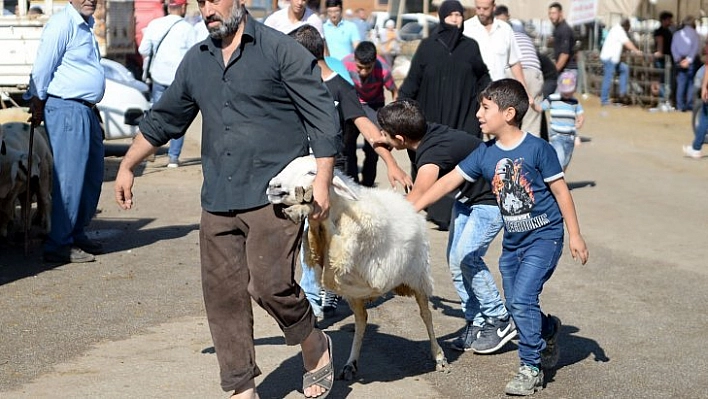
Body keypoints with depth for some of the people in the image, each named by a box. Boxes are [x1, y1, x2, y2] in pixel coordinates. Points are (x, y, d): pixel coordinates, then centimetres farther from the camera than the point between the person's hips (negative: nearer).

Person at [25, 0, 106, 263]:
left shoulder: (86, 25, 17)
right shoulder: (62, 24, -13)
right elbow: (42, 69, -13)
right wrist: (38, 106, -5)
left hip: (87, 110, 10)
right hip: (66, 109, -10)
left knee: (92, 175, 15)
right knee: (69, 179, -8)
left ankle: (77, 234, 26)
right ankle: (59, 245, -4)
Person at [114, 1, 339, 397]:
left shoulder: (281, 50, -3)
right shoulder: (196, 61, 15)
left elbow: (321, 116, -6)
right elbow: (162, 120, 27)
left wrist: (322, 180, -13)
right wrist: (127, 167, 31)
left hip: (272, 196, -6)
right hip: (218, 201, 6)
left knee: (269, 284, -16)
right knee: (223, 294, 3)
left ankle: (315, 345, 12)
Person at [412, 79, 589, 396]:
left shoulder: (537, 149, -16)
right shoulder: (485, 154, -1)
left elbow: (560, 190, -10)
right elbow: (450, 180, 1)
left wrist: (575, 235, -8)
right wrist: (411, 209, -3)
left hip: (544, 237, -6)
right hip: (512, 241, 6)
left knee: (522, 300, -16)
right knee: (514, 306, 12)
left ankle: (531, 369, -2)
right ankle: (548, 329, 42)